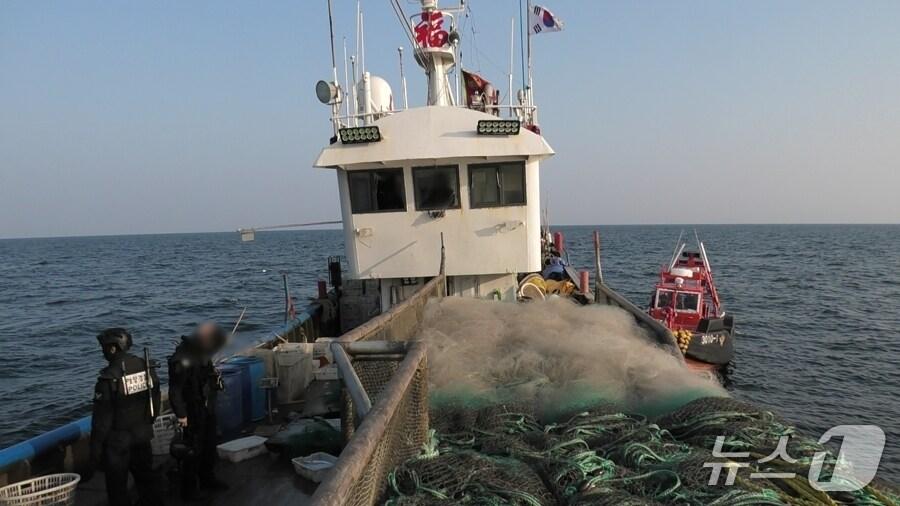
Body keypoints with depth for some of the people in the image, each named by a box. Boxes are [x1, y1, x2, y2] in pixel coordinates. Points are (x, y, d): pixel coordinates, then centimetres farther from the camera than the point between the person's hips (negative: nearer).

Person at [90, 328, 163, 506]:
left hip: (118, 440, -6)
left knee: (117, 485, 11)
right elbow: (156, 403, 5)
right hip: (143, 435, 6)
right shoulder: (146, 368, -5)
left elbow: (101, 419, -18)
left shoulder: (109, 378, -23)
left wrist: (95, 450, -8)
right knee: (146, 475, 22)